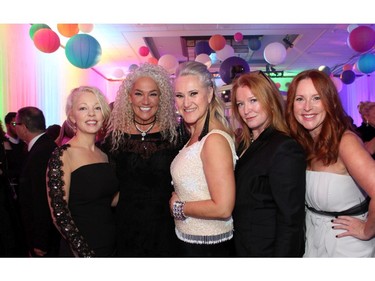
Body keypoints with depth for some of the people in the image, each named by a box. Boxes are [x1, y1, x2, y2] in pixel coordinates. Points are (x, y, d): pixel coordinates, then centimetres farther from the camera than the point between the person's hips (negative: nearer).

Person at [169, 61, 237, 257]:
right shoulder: (195, 137, 4)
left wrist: (177, 207, -16)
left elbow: (222, 208, -27)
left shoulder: (215, 140, -23)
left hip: (209, 246, -8)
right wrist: (176, 198, -3)